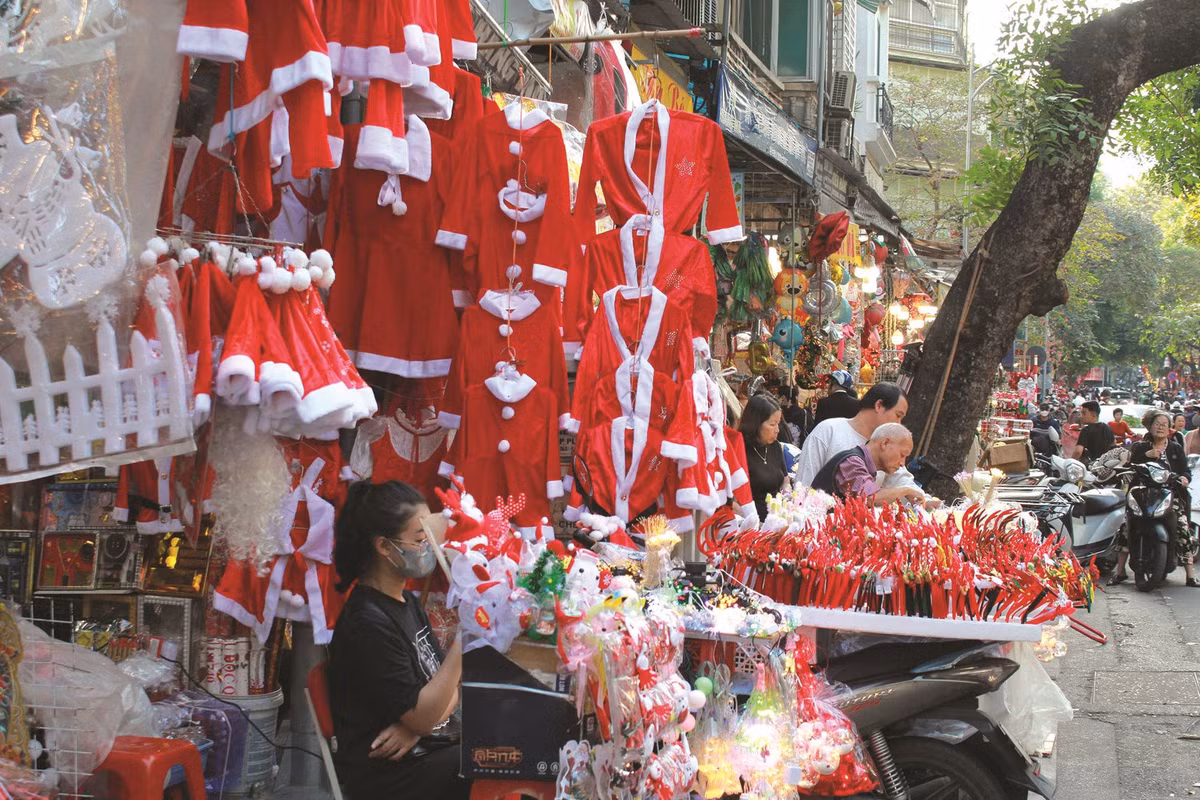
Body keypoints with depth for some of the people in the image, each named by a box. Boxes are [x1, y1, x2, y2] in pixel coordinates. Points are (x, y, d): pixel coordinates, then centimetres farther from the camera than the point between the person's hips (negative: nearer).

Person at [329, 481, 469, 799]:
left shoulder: (407, 603, 10)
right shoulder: (368, 623, -18)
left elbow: (447, 687, 10)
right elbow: (422, 717, -19)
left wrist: (417, 726, -11)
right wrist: (465, 640, -25)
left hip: (430, 751, 8)